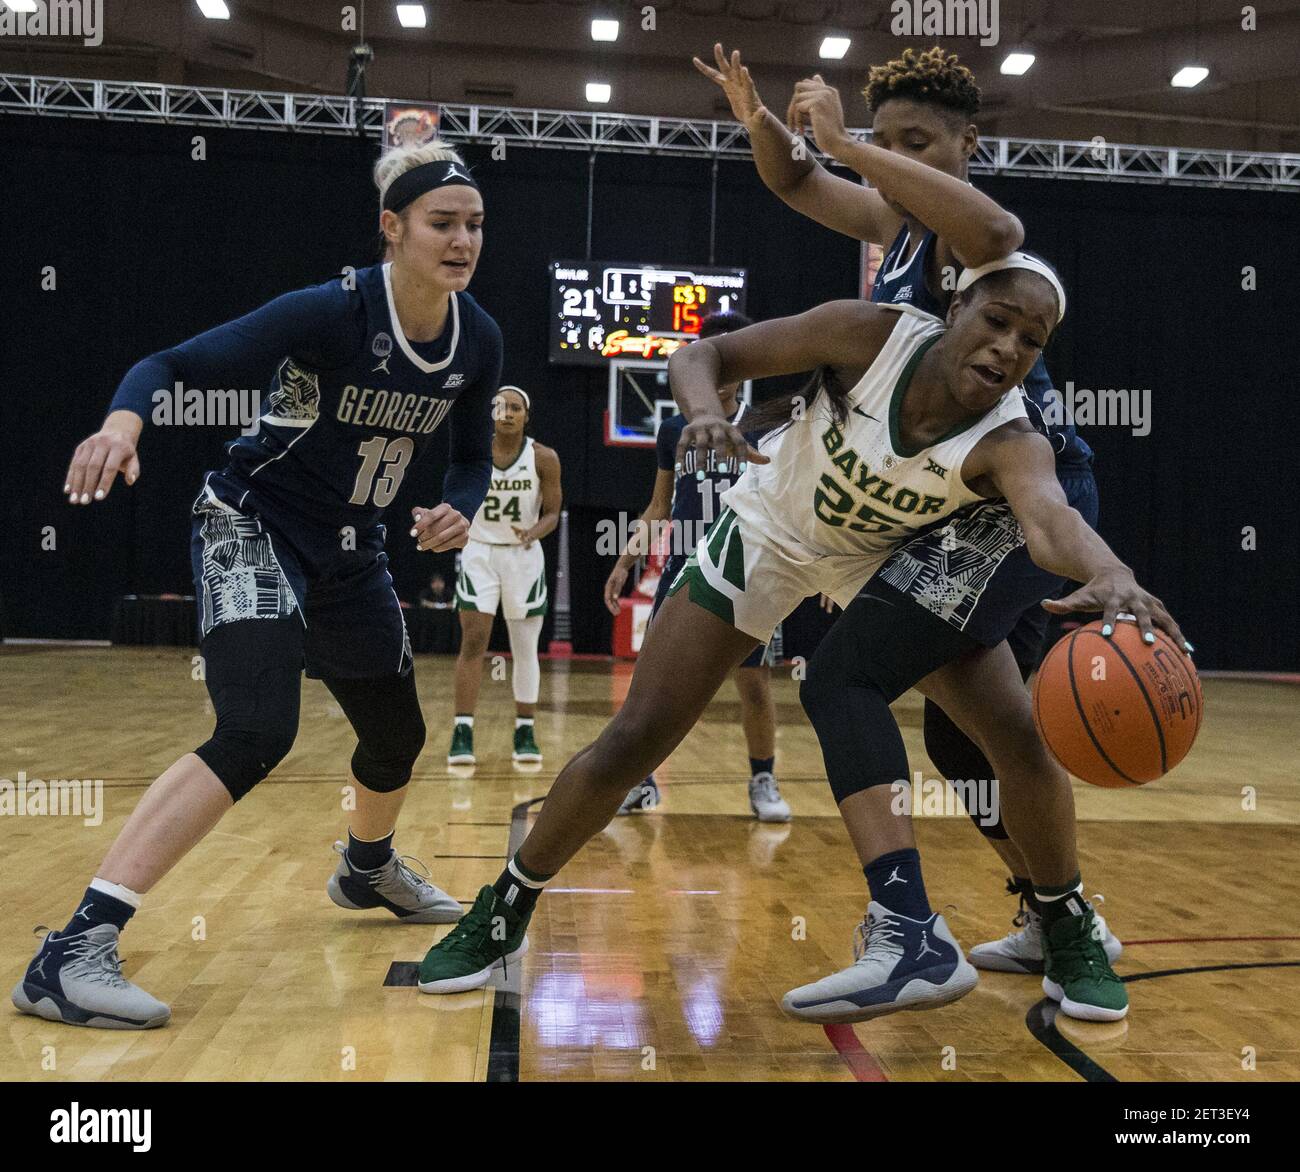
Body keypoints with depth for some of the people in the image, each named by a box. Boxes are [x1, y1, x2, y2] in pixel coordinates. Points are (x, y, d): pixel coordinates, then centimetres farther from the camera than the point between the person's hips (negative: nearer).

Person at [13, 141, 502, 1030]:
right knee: (257, 734, -27)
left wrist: (460, 512, -14)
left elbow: (474, 456, 8)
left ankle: (369, 869, 50)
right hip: (253, 527, -7)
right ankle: (72, 952, -23)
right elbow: (173, 365, -22)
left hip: (351, 551, 7)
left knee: (398, 735, 17)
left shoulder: (478, 341, -6)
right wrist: (126, 420, -44)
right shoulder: (331, 312, -22)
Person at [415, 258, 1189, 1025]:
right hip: (772, 533, -1)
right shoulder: (873, 335, -29)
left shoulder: (1009, 441, -29)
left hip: (892, 562, 1)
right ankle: (500, 918, 16)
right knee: (636, 739, -4)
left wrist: (1112, 576, -75)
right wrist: (705, 412, -43)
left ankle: (1073, 942, 14)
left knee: (1021, 736, -12)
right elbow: (704, 355, -20)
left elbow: (1052, 516, -53)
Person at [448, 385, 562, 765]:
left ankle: (525, 733, 17)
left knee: (525, 648, 6)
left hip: (524, 556, 0)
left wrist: (533, 533, -23)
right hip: (480, 553, 0)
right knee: (473, 641, -9)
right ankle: (462, 732, -5)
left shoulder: (544, 458, -8)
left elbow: (552, 513, -5)